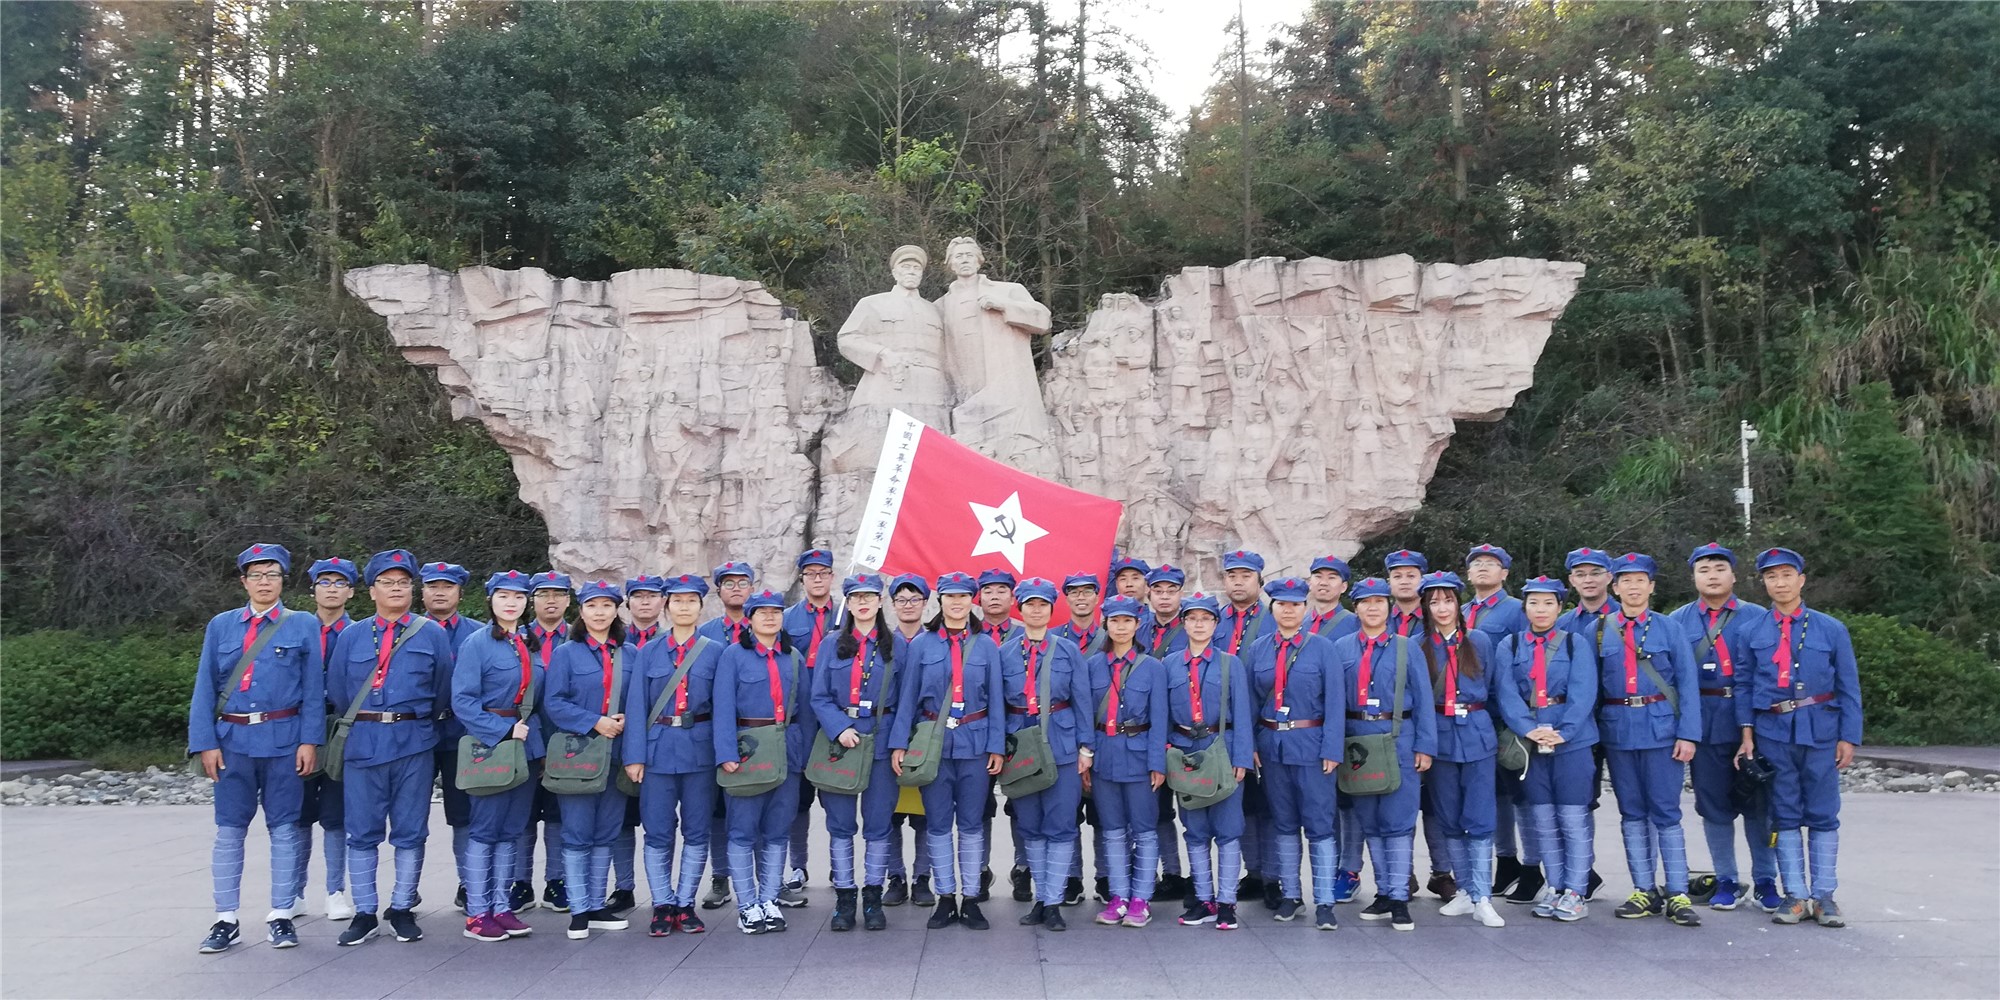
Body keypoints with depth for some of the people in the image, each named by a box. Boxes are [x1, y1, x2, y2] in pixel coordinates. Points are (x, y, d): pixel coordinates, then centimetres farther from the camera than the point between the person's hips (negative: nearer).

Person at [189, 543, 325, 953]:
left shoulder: (304, 626, 3)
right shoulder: (221, 626, 8)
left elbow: (314, 689, 0)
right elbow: (205, 688, 6)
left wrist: (310, 741, -9)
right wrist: (205, 743, -3)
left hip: (284, 740, -1)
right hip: (232, 741, 2)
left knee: (284, 828, 4)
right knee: (229, 830, 5)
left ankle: (281, 916, 12)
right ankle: (226, 919, 13)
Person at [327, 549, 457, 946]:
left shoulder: (432, 634, 5)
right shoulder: (352, 636, 9)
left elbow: (442, 691, 8)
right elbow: (336, 691, 14)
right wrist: (359, 722, 13)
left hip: (414, 744, -1)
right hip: (362, 743, 1)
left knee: (410, 832, 4)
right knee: (361, 832, 3)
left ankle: (402, 910, 15)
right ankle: (365, 913, 13)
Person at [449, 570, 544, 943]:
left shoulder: (530, 644, 12)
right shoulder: (477, 643, -7)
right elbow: (462, 700, -14)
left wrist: (530, 731, 6)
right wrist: (504, 731, -17)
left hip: (526, 743, 6)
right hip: (488, 744, -6)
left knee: (511, 830, 9)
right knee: (484, 830, -2)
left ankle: (501, 907, 16)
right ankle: (476, 914, 5)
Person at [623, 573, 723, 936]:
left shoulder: (715, 651, 4)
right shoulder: (649, 651, 5)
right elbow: (637, 705, 1)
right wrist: (634, 755, -6)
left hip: (700, 750, 0)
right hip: (659, 748, 0)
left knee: (696, 831, 6)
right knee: (658, 833, 3)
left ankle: (685, 904, 17)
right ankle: (662, 906, 14)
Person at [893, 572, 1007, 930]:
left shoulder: (986, 646, 4)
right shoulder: (922, 644, 2)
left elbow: (996, 699, 4)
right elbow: (907, 697, 2)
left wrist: (997, 746, -3)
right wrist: (899, 743, -5)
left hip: (975, 743, 0)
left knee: (971, 823, 6)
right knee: (938, 824, 5)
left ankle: (970, 899, 15)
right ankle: (945, 898, 15)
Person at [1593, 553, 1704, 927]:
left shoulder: (1670, 628, 1)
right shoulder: (1599, 631, 6)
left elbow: (1688, 684, -1)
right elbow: (1591, 684, 7)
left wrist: (1688, 734, -9)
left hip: (1661, 728, -2)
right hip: (1618, 731, 2)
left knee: (1666, 812, -1)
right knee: (1632, 813, 8)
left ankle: (1678, 895, 5)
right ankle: (1645, 891, 16)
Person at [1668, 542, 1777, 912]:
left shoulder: (1757, 618, 4)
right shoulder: (1677, 621, 7)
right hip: (1703, 726, 1)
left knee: (1757, 805, 4)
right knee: (1714, 807, 7)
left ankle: (1765, 882, 17)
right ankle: (1727, 882, 19)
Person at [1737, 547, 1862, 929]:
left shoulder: (1831, 629, 1)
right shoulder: (1753, 630, 2)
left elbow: (1849, 688, 3)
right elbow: (1744, 684, 4)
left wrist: (1849, 737, -2)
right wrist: (1747, 733, -2)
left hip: (1820, 731, 0)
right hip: (1772, 733, 1)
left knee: (1823, 815, 5)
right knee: (1785, 815, 6)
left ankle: (1823, 896, 13)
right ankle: (1796, 895, 14)